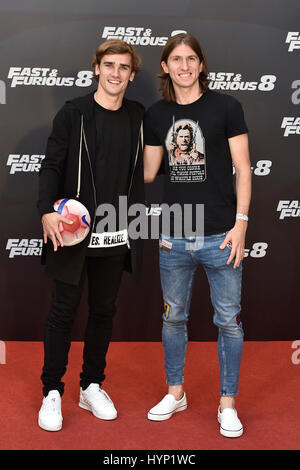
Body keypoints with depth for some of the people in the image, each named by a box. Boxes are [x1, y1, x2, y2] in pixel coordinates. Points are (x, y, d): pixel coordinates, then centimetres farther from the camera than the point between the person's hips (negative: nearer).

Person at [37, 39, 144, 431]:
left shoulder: (137, 116, 8)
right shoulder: (73, 113, -3)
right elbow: (52, 166, -6)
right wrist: (47, 211, -21)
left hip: (117, 236, 4)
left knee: (104, 310, 12)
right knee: (64, 310, 4)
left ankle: (92, 387, 27)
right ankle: (52, 392, 18)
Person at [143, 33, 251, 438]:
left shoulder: (225, 107, -3)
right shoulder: (156, 115, 7)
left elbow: (242, 168, -3)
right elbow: (148, 172, 11)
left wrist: (241, 223, -9)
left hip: (220, 236, -3)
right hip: (174, 237, 4)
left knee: (228, 321, 5)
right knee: (173, 317, 14)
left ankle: (228, 403, 22)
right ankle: (176, 393, 33)